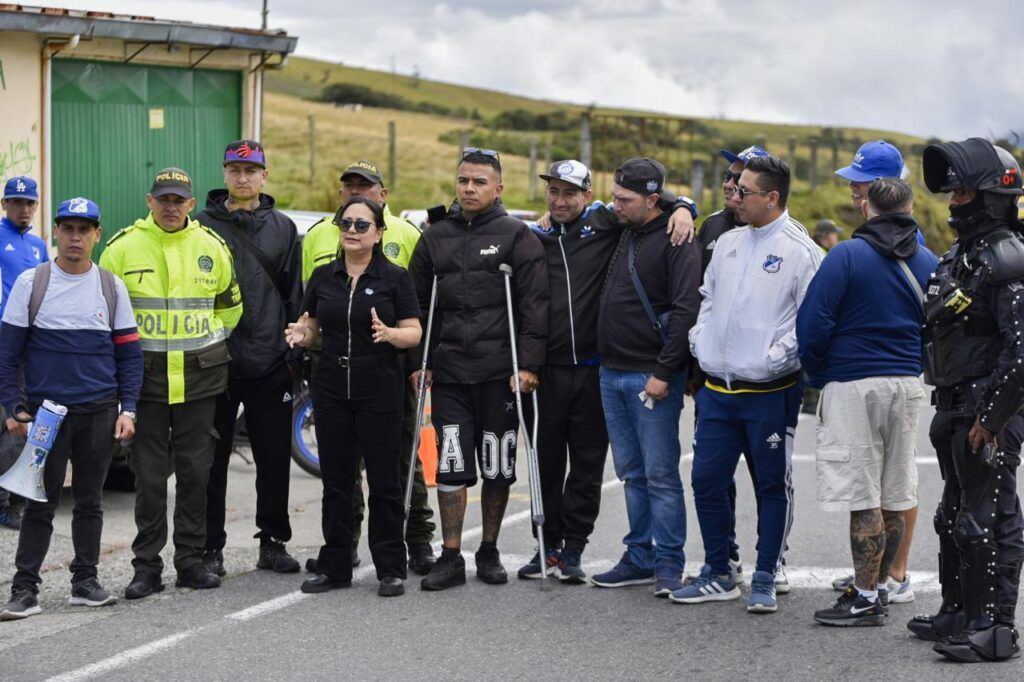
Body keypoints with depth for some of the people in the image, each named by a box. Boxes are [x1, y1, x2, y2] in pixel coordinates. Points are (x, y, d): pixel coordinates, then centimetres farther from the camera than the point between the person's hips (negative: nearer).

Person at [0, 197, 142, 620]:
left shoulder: (112, 287, 6)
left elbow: (129, 352, 9)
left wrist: (128, 408, 0)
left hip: (100, 412, 2)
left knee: (90, 501, 9)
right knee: (40, 503, -1)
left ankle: (85, 581, 19)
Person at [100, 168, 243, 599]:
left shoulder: (212, 246, 5)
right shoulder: (124, 247, -2)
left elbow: (230, 304, 18)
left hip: (199, 376, 2)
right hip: (145, 374, -2)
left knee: (195, 472, 6)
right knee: (149, 475, 1)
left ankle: (191, 560, 15)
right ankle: (147, 567, 7)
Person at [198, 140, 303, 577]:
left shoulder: (282, 229, 10)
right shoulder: (204, 225, 3)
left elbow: (294, 294, 11)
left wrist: (295, 352, 5)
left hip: (270, 363, 2)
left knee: (275, 457, 7)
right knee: (212, 459, 3)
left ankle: (273, 541, 18)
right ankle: (210, 546, 10)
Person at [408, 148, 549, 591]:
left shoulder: (517, 236, 0)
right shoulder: (435, 238, 12)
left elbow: (534, 305, -5)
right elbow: (418, 303, 15)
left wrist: (529, 364, -12)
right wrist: (418, 363, 6)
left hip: (499, 372, -3)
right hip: (448, 373, 3)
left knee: (497, 466, 5)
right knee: (450, 465, 0)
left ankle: (489, 551, 19)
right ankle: (451, 558, 5)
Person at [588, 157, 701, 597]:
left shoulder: (676, 242, -11)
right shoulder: (621, 234, 14)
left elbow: (685, 311, -17)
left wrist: (664, 372, -19)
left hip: (651, 378, -8)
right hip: (612, 374, 8)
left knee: (660, 474, -3)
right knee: (631, 473, 12)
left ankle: (669, 564, 4)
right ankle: (640, 558, 19)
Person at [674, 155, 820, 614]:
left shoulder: (799, 251, -9)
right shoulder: (728, 243, 11)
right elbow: (707, 296, 21)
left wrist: (775, 358, -17)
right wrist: (699, 340, 9)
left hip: (770, 393, -6)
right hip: (717, 389, 6)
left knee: (773, 486, 5)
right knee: (707, 480, 8)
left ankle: (765, 580, 15)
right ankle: (718, 576, 20)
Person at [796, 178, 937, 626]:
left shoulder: (846, 256, -9)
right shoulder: (928, 262, 8)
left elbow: (812, 325, -13)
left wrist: (818, 376, 2)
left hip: (853, 386, -6)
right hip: (908, 386, 6)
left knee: (862, 497, -4)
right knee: (894, 496, 13)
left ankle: (866, 599, -2)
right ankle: (878, 584, 23)